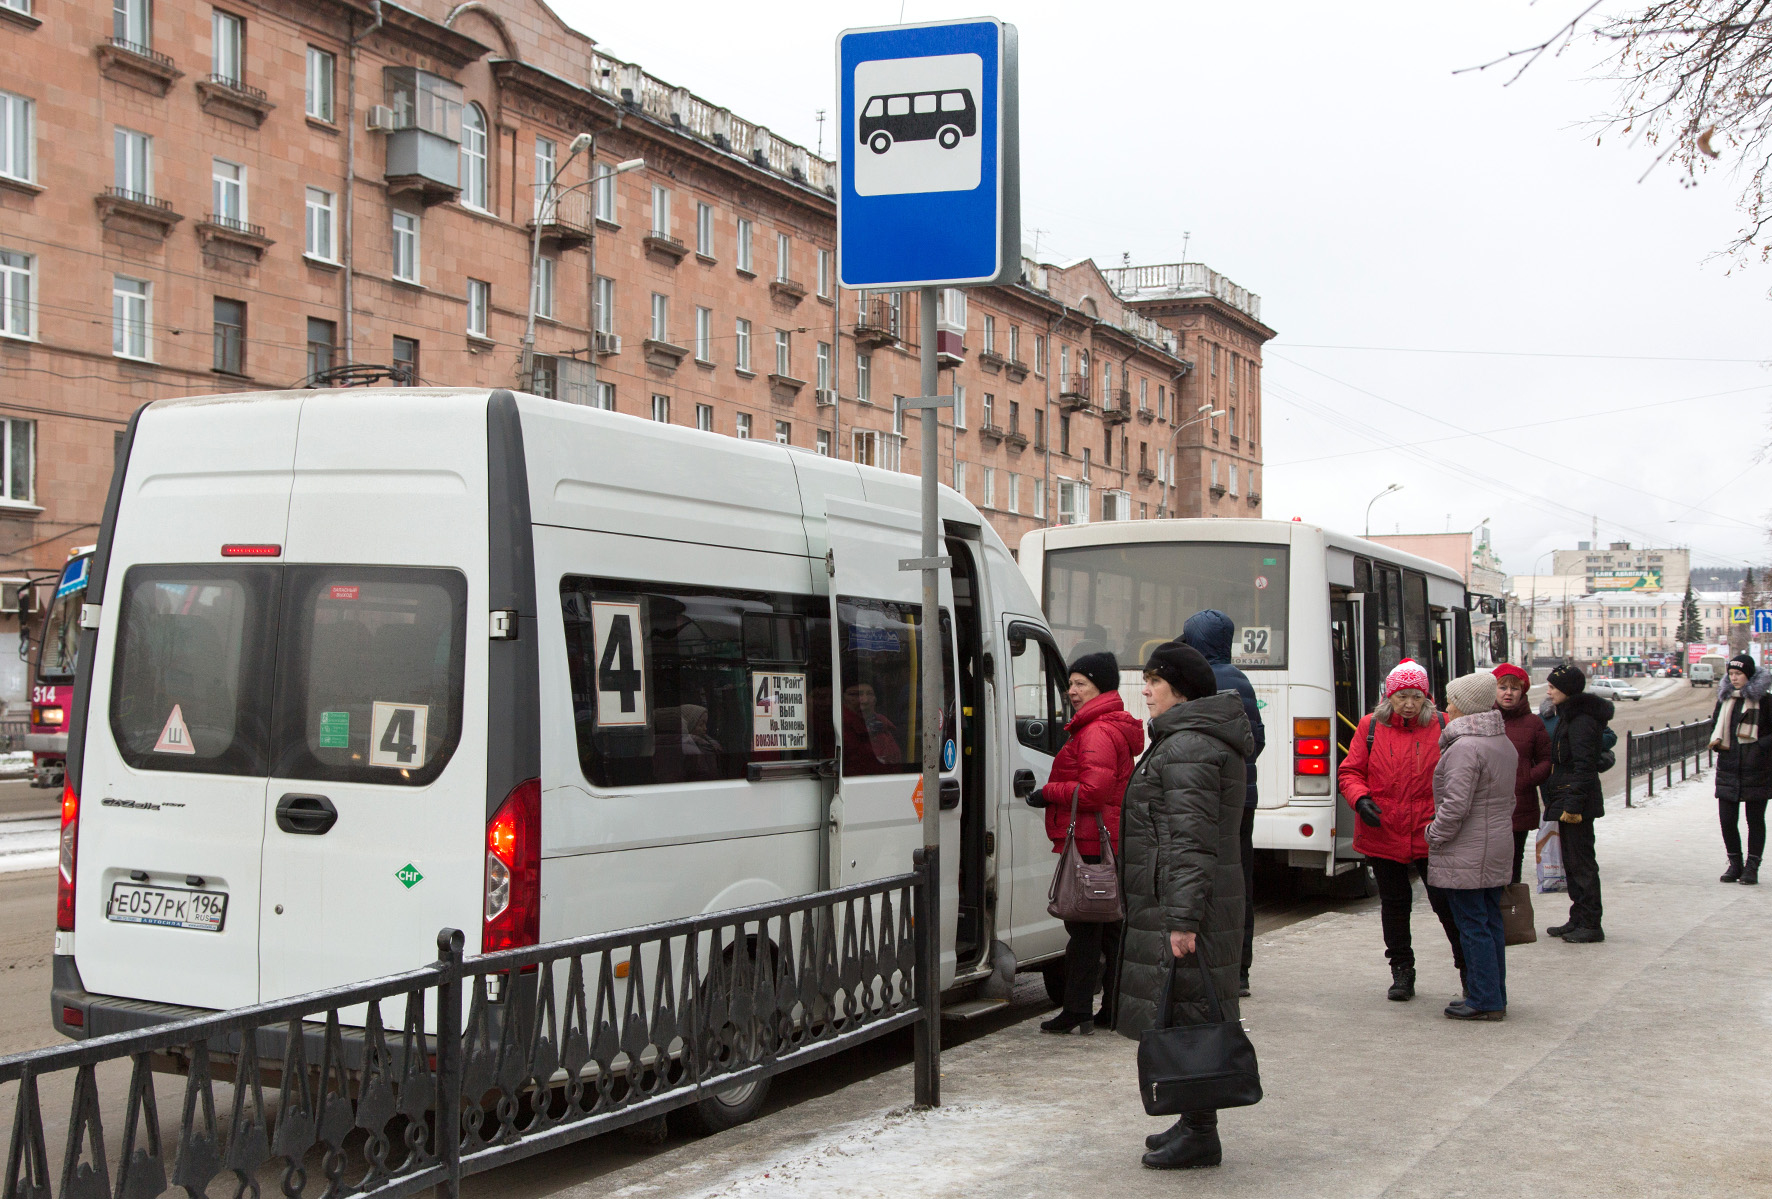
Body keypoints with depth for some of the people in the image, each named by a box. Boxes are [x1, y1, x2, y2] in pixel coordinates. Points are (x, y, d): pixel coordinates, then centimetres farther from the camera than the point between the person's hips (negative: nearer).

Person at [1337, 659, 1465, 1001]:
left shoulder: (1442, 727, 0)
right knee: (1394, 905, 13)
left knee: (1446, 902, -4)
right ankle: (1402, 971, 27)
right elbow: (1350, 771, 5)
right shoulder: (1370, 727, 2)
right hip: (1383, 835, 2)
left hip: (1430, 835, -2)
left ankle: (1468, 966, 13)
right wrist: (1360, 799, -14)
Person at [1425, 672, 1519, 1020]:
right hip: (1497, 848, 10)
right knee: (1491, 922, 14)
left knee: (1473, 925, -4)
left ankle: (1484, 1000, -1)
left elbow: (1456, 805, -23)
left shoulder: (1465, 747, -19)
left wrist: (1434, 835, -9)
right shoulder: (1505, 743, 12)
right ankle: (1495, 996, 21)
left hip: (1467, 854, -10)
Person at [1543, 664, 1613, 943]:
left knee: (1581, 862, -5)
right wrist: (1555, 801, 19)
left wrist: (1573, 804, -24)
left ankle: (1590, 924, 0)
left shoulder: (1581, 721, -17)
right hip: (1567, 800, 10)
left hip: (1577, 801, -10)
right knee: (1571, 861, 14)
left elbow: (1583, 766, -21)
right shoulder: (1568, 717, 15)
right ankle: (1578, 919, 21)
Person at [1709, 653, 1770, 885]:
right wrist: (1716, 741, 2)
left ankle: (1752, 867, 11)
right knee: (1727, 820, 1)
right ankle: (1735, 864, 16)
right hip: (1728, 768, 4)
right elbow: (1715, 725, 21)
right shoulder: (1724, 698, 10)